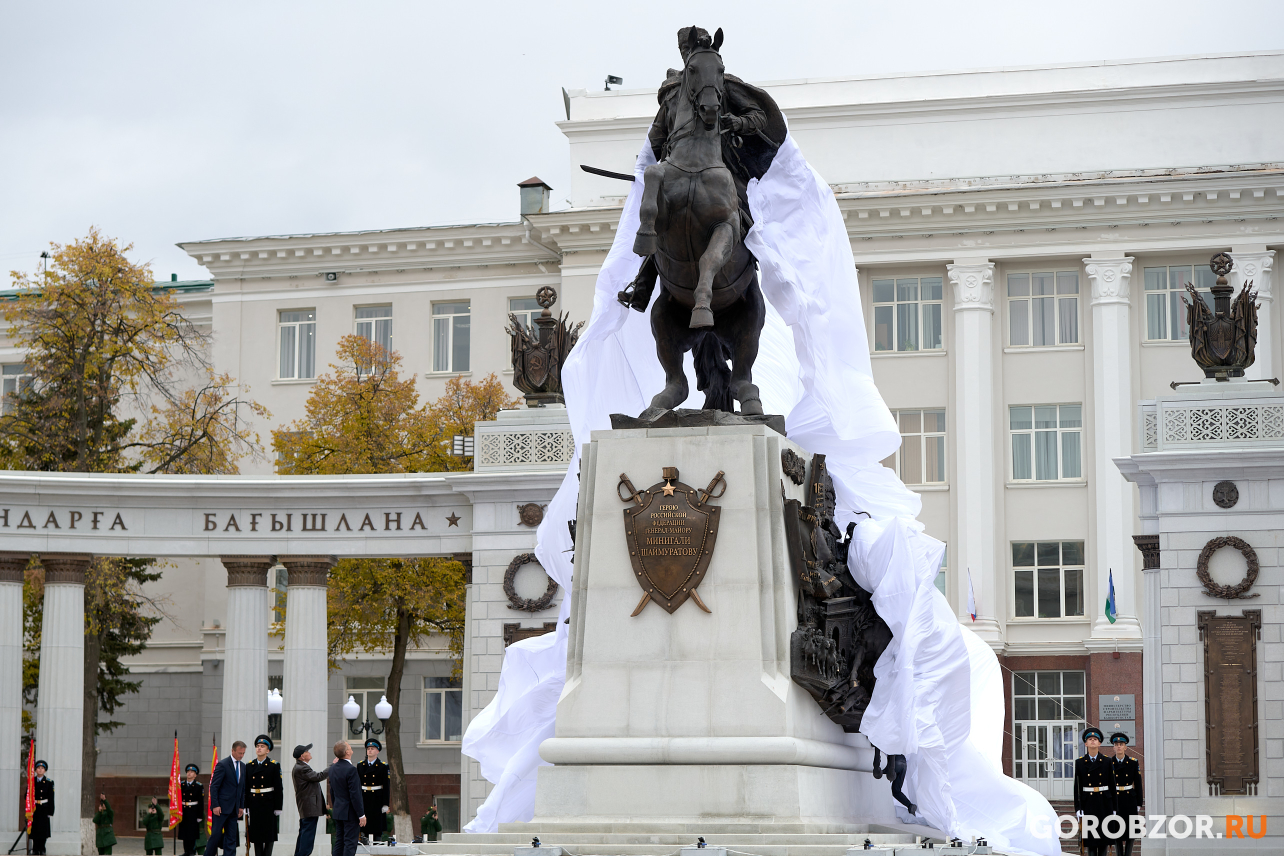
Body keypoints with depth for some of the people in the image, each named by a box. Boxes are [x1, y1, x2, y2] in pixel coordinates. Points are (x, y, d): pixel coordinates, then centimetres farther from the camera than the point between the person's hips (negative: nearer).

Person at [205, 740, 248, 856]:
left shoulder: (243, 767, 12)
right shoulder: (223, 765, -8)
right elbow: (214, 786, -10)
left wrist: (241, 806, 11)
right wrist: (215, 805, -15)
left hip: (234, 808, 6)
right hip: (221, 807, -6)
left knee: (231, 837, 4)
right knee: (216, 834, -5)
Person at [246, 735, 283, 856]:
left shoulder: (274, 766, -2)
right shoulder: (249, 766, 9)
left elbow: (278, 788, -4)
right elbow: (246, 788, 9)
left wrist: (278, 808, -8)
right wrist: (245, 806, 5)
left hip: (268, 804, -4)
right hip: (254, 804, 4)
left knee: (269, 836, -2)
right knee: (256, 834, 6)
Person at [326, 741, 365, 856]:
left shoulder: (333, 768, 6)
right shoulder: (351, 770, -20)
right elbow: (355, 795, -20)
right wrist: (361, 815, -15)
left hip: (337, 812, 8)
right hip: (350, 812, -8)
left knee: (339, 842, 12)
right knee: (350, 843, -4)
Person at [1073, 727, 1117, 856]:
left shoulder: (1107, 762, 5)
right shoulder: (1079, 762, 3)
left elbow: (1112, 786, 6)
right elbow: (1076, 787, 1)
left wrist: (1113, 808, 2)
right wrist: (1078, 808, -5)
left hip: (1104, 802, 1)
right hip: (1088, 803, -1)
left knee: (1104, 836, 1)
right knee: (1090, 839, -1)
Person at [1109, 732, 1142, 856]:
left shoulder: (1133, 763, 1)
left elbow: (1138, 784, 3)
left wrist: (1138, 805, 0)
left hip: (1129, 800, 0)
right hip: (1114, 800, 0)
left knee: (1130, 831, 0)